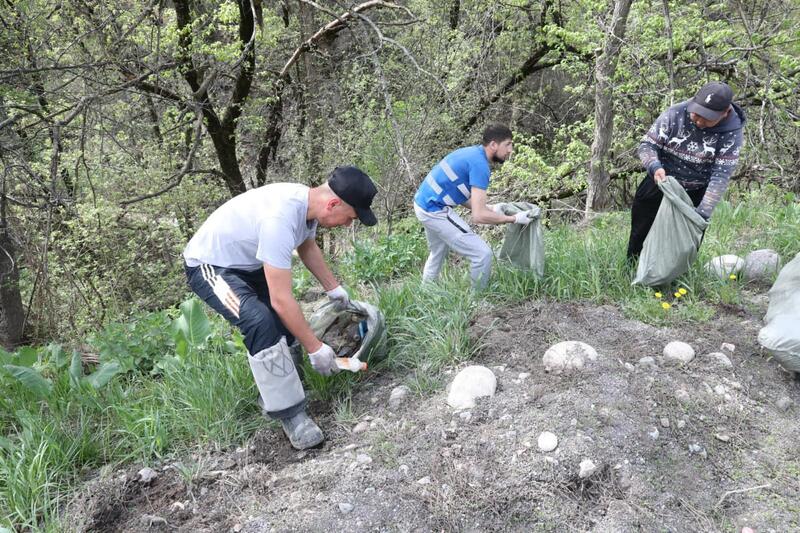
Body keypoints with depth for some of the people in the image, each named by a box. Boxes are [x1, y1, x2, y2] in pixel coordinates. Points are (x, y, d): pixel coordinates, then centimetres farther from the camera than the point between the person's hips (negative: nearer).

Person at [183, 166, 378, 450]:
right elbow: (281, 300, -34)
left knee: (287, 321, 6)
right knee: (261, 323, -29)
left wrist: (333, 287, 17)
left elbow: (307, 246, 15)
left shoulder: (307, 201, -10)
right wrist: (315, 348, -24)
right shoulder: (280, 219, -38)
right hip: (209, 266, -10)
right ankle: (289, 413, -19)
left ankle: (275, 392, 19)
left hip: (246, 262, 10)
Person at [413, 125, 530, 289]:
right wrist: (514, 219, -13)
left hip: (423, 202, 11)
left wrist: (491, 208, 13)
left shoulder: (472, 152, 9)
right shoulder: (480, 164, -19)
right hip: (435, 210, -11)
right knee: (482, 254, -9)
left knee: (438, 253, 31)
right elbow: (478, 216, -23)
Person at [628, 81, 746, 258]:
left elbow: (721, 175, -23)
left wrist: (703, 213, -31)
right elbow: (647, 145, -13)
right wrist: (655, 166, -35)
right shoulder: (675, 114, -19)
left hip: (694, 195, 0)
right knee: (640, 234, 9)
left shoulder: (731, 132, -19)